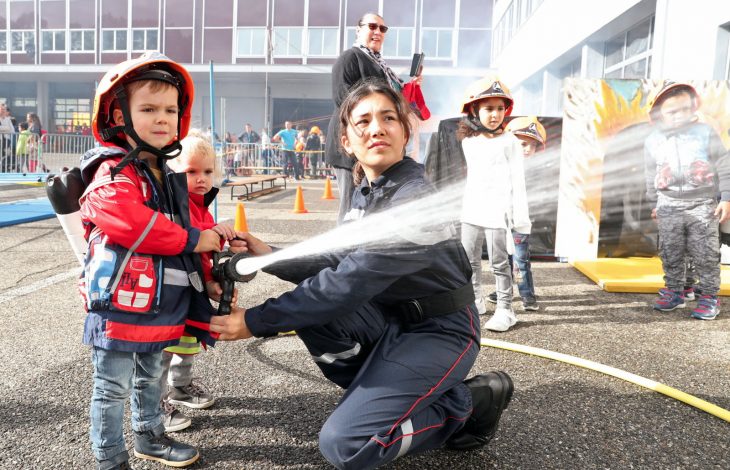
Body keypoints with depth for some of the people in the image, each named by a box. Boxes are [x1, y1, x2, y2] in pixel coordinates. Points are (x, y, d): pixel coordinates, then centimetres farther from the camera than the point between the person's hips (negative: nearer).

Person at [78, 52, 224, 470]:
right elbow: (129, 221, -33)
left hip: (161, 308, 8)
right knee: (113, 389, 8)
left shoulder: (169, 177, 11)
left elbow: (183, 227, 20)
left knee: (150, 379, 25)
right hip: (120, 308, -8)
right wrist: (192, 240, -24)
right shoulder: (112, 174, -17)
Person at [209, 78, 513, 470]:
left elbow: (353, 282, -30)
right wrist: (272, 258, -11)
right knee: (308, 296, -10)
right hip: (391, 318, 8)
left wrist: (257, 321, -26)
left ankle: (471, 403, 4)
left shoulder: (418, 197, -26)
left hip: (438, 330, -8)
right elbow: (340, 262, 3)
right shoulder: (364, 192, 2)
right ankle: (383, 392, 4)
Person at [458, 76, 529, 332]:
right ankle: (475, 300, 29)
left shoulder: (508, 141, -5)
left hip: (497, 210, -5)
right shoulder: (468, 141, 9)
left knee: (498, 261, -1)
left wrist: (521, 215, -9)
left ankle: (505, 309, 9)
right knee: (469, 259, 13)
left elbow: (517, 179, -6)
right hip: (472, 209, 6)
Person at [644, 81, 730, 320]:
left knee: (705, 254, 2)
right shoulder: (653, 141, 3)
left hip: (702, 205, -2)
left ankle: (709, 295, 13)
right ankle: (674, 291, 23)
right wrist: (655, 203, 17)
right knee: (670, 253, 9)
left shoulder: (705, 132, -3)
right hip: (669, 207, 2)